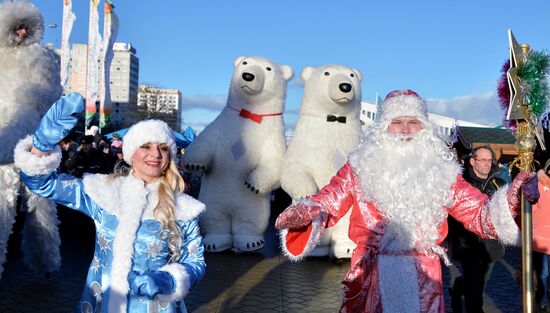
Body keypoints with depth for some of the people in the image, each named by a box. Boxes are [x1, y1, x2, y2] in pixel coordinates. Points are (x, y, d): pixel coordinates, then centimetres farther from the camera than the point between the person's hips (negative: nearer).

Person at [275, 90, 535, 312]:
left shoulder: (441, 170, 3)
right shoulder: (361, 166, -1)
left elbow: (478, 213, -2)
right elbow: (326, 202, -8)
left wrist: (509, 201, -23)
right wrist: (305, 214, -31)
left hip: (424, 280, 1)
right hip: (371, 277, -1)